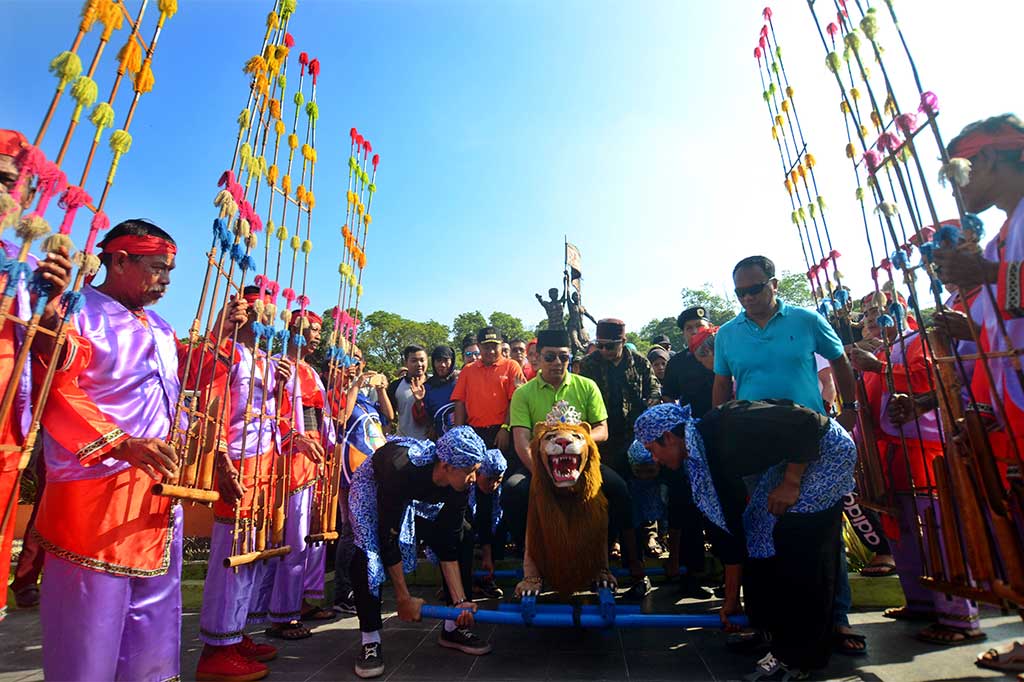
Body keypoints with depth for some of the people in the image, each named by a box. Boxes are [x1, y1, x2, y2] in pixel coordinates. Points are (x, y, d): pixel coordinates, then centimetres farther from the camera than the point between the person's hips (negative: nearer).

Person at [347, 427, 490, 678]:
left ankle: (453, 627, 8)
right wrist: (404, 599, -26)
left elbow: (448, 544, -19)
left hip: (418, 493, 5)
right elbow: (388, 541, -34)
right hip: (373, 485, -4)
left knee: (462, 538, -6)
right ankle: (371, 641, -7)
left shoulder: (460, 484, -28)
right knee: (368, 553, -27)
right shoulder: (401, 471, -44)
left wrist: (460, 601, -19)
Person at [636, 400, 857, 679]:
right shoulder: (707, 459, -3)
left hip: (825, 450, -8)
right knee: (759, 535, 2)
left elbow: (806, 422, -30)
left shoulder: (726, 427, -29)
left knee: (799, 543, -13)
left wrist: (791, 483, -21)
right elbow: (733, 526, 3)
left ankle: (800, 656, 0)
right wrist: (732, 599, 10)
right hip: (787, 458, 8)